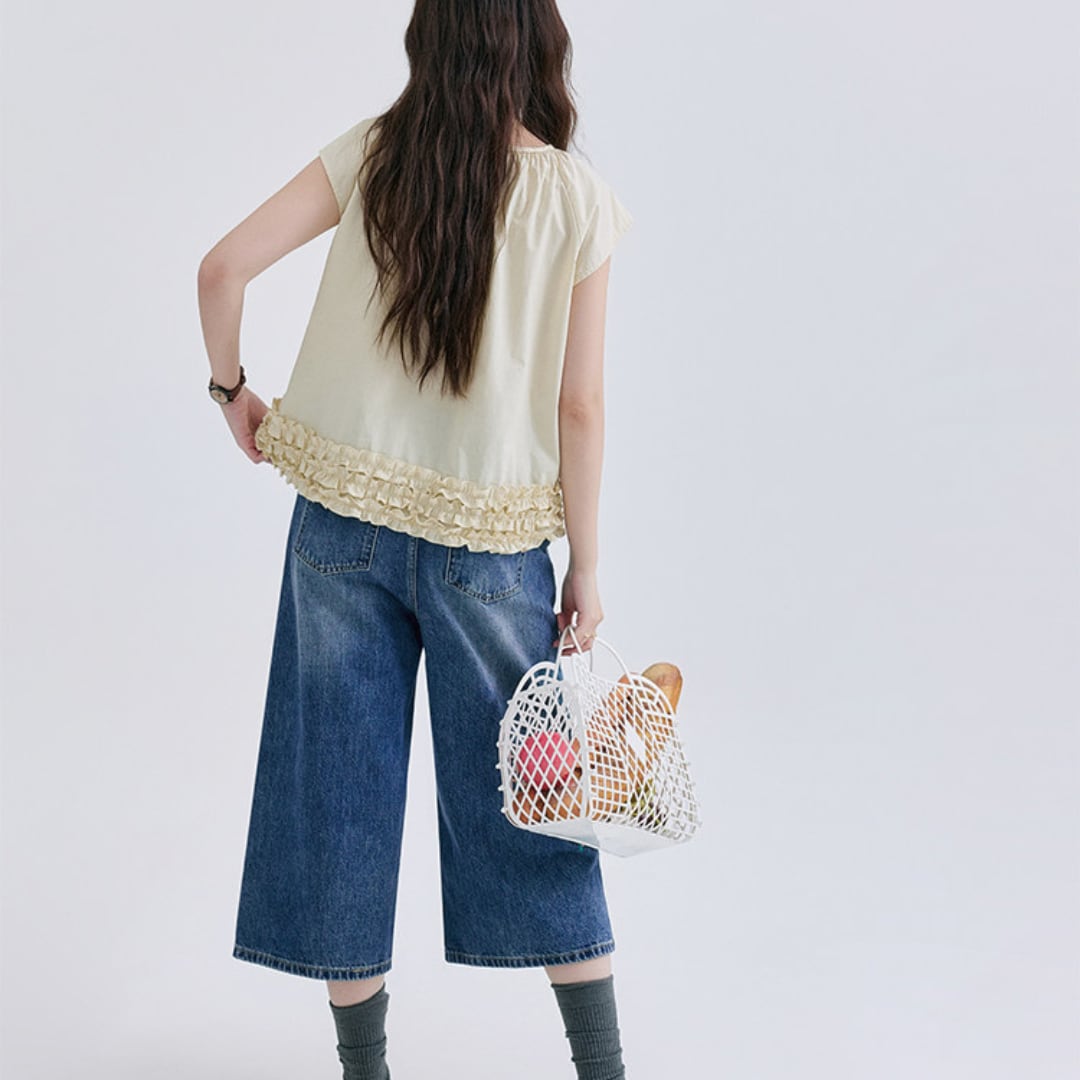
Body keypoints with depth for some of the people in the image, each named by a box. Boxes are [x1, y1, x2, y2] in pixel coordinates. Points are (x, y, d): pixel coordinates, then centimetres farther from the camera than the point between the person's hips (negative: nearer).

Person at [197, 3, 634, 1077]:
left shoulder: (370, 154, -4)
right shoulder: (579, 201, -8)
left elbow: (223, 267, -9)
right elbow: (579, 406, -7)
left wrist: (231, 389, 8)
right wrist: (586, 566, 1)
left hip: (343, 516, 1)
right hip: (491, 539, -1)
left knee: (342, 781, 12)